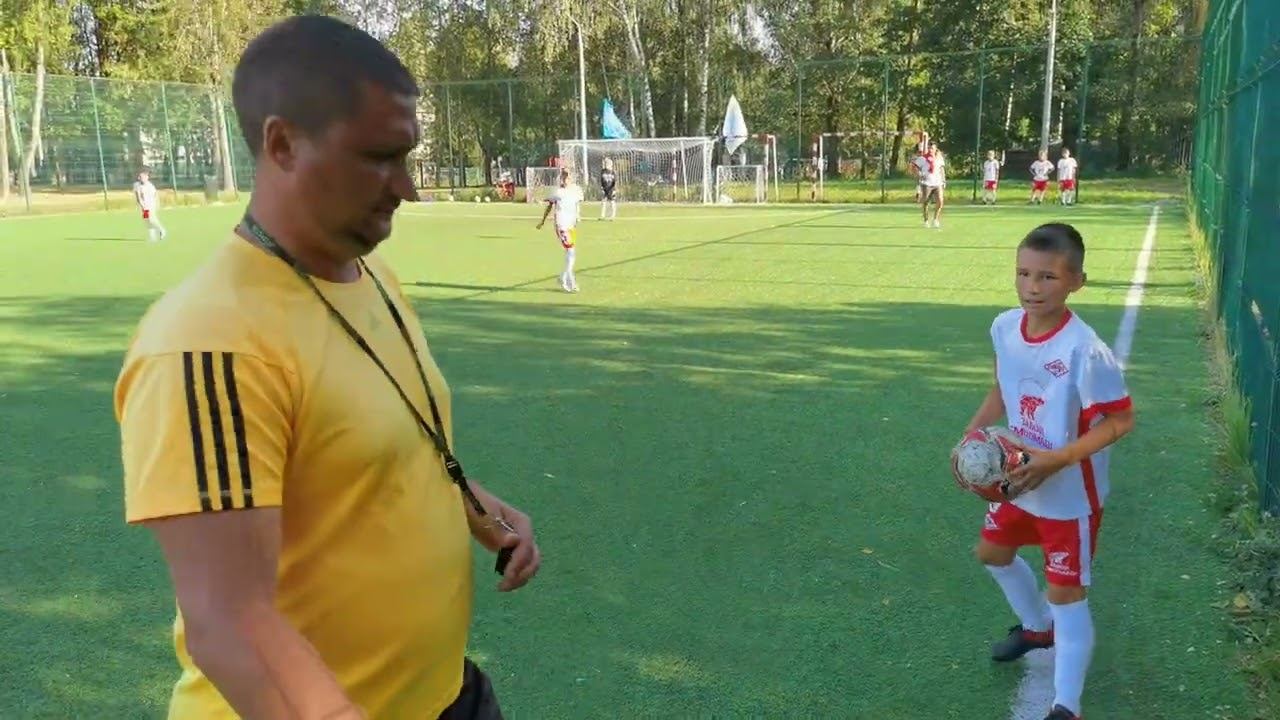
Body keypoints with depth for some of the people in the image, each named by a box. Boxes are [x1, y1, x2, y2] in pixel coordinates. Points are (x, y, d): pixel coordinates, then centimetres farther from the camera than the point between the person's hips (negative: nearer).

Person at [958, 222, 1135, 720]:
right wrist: (973, 432, -4)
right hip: (1016, 481, 8)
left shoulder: (1083, 348, -29)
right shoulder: (1004, 328, -8)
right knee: (993, 553, 26)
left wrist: (1055, 461, -29)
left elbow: (1120, 420, -23)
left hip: (1071, 494, -7)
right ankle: (1037, 628, 54)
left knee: (1066, 595, 1)